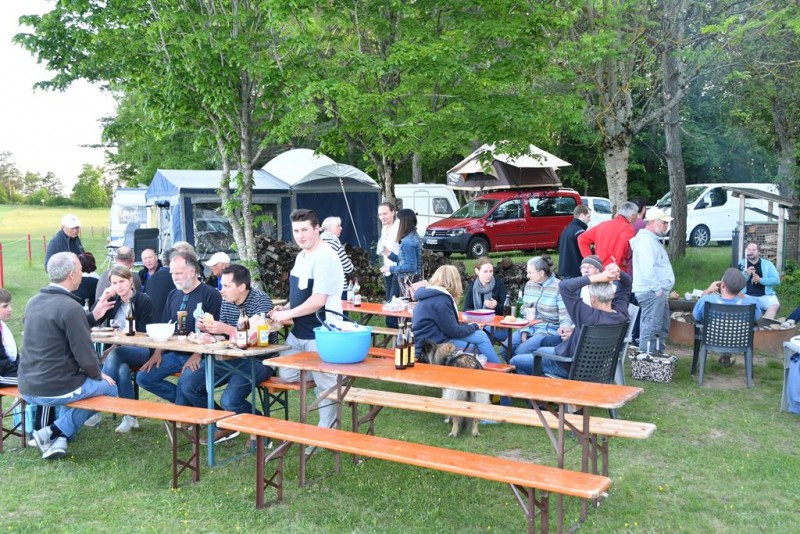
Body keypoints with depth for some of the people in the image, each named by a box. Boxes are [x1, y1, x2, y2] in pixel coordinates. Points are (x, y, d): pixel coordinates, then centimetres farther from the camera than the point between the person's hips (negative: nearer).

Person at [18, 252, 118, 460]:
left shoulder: (34, 301, 5)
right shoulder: (70, 307, -21)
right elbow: (85, 355, -17)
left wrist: (94, 314, 23)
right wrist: (98, 374, 2)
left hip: (27, 388, 8)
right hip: (55, 389, -8)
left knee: (79, 380, 34)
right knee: (109, 387, 16)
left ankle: (58, 439, 20)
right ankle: (53, 433, 7)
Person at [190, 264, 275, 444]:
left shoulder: (260, 300, -14)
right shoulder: (226, 301, 8)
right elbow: (221, 334, 15)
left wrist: (227, 329, -28)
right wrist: (209, 328, -7)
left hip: (258, 361, -8)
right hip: (231, 359, 8)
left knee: (229, 400, -29)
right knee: (189, 386, -3)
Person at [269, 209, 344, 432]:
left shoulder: (325, 258, -19)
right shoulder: (301, 256, 10)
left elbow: (318, 300, -24)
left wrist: (288, 313, -15)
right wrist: (285, 308, 6)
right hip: (298, 331, 9)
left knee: (325, 384, 3)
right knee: (286, 375, 9)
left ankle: (326, 431, 16)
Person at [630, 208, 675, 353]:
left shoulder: (653, 240, 20)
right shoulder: (646, 241, -15)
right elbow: (647, 268, -25)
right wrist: (657, 289, -21)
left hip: (658, 293, 11)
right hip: (652, 293, -11)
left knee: (662, 328, 17)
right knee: (651, 329, -10)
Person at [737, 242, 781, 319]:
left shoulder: (767, 264, 11)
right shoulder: (741, 263, 10)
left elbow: (776, 280, 2)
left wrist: (761, 280, -13)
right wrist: (746, 274, -13)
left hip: (765, 296, 1)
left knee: (775, 306, -30)